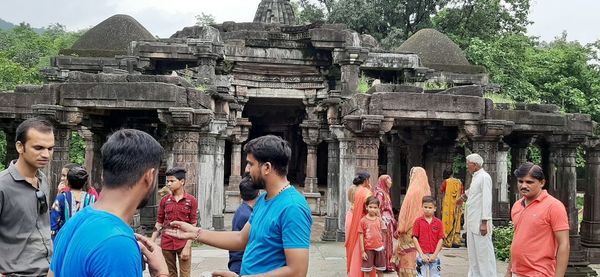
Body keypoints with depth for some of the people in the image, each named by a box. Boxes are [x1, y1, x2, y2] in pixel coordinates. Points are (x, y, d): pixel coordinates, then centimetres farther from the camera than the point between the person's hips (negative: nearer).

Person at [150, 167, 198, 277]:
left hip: (183, 244, -3)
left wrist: (187, 247, -11)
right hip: (166, 244, 3)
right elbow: (159, 222, 9)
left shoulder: (191, 200, -4)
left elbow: (193, 225, -5)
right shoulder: (164, 200, 5)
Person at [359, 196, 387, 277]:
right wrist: (362, 251, -9)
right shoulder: (363, 220, -8)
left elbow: (384, 231, 5)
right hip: (368, 249, -3)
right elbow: (361, 236, -7)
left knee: (380, 270, 14)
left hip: (379, 248, 3)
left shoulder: (379, 219, 1)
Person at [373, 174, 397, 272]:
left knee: (388, 242, 10)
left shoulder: (385, 193, 17)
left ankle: (388, 264, 15)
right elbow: (379, 208, -18)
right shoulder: (380, 193, -11)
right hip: (384, 220, -9)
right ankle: (385, 264, -2)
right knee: (384, 242, -6)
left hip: (388, 220, 9)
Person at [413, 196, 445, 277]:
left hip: (434, 255, 1)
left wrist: (435, 254, -8)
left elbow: (440, 239, 0)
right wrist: (422, 254, -9)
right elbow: (415, 238, -3)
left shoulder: (438, 222, 2)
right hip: (422, 254, -1)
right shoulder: (418, 221, -1)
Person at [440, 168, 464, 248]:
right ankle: (456, 241, 7)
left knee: (448, 222, 2)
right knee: (456, 222, 9)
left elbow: (441, 190, 4)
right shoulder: (459, 182, 2)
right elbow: (462, 193, 5)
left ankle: (448, 242, 1)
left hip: (448, 205, -3)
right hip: (457, 205, 3)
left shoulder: (446, 182, -7)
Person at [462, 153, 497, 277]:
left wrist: (484, 222, -22)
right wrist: (463, 196, 54)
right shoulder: (475, 177, 15)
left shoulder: (484, 177, -12)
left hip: (480, 223, -9)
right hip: (472, 222, 9)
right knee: (473, 252, 12)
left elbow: (487, 200, -18)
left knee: (484, 252, -6)